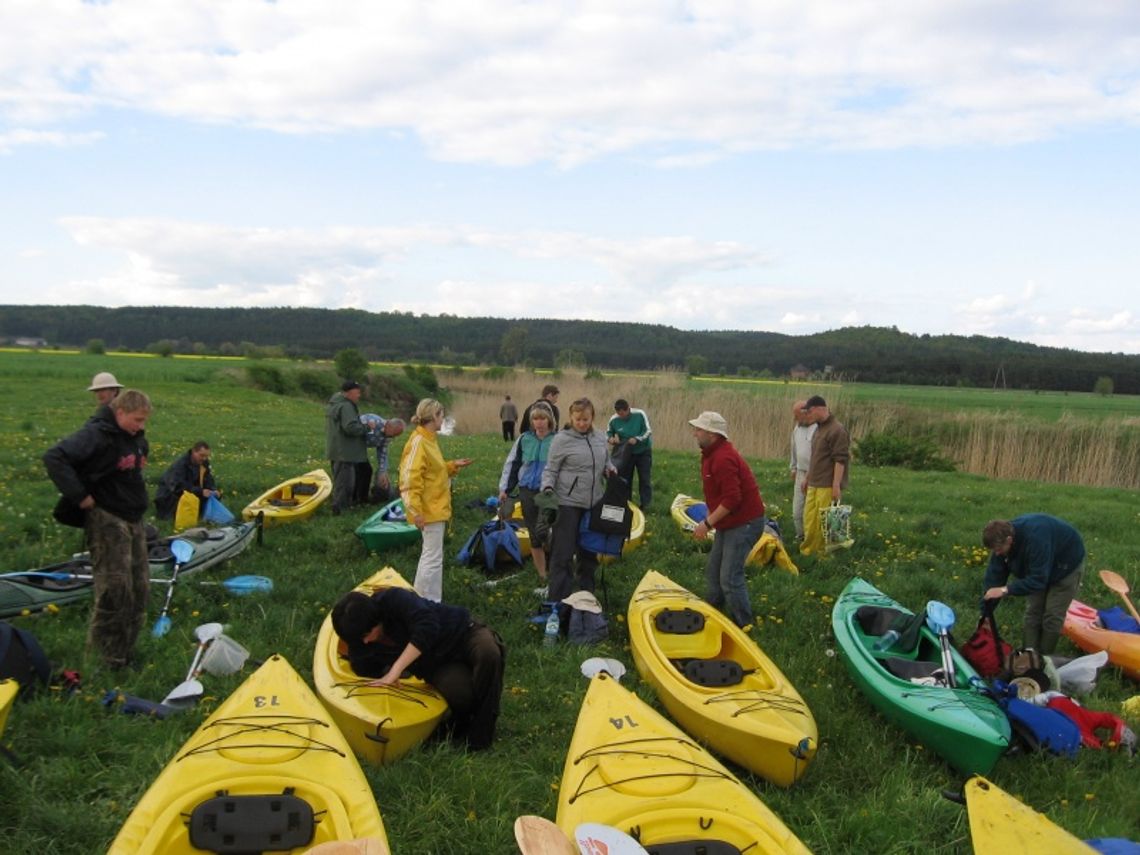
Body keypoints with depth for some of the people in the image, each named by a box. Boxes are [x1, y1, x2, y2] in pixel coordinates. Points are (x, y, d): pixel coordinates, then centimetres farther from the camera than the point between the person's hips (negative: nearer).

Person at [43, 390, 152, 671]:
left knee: (139, 584, 10)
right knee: (115, 587, -10)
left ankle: (125, 651, 22)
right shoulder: (96, 435, -17)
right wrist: (80, 496, -24)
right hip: (106, 519, -9)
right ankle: (105, 657, 3)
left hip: (132, 518, 9)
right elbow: (54, 458, -25)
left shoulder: (135, 438, 8)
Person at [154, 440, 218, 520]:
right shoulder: (180, 464, -27)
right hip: (170, 494, -6)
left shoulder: (204, 462, -4)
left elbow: (207, 479, -6)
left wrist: (214, 490, -28)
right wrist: (200, 492, -45)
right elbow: (179, 486, -36)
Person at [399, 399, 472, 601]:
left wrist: (454, 465, 9)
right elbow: (410, 478, -23)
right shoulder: (418, 442, -19)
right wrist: (415, 511, -25)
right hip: (430, 510, -10)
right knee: (433, 558, -4)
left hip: (437, 507, 10)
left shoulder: (429, 439, 10)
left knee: (429, 555, 19)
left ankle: (421, 598, 31)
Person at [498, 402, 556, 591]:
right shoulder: (524, 439, 4)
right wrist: (504, 489, 10)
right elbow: (511, 464, 12)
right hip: (527, 492, 3)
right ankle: (542, 576, 19)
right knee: (534, 536, 7)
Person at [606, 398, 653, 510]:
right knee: (625, 479, 9)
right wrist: (611, 438, -21)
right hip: (625, 453, 2)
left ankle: (645, 504, 11)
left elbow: (648, 431, -16)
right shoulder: (614, 419, -15)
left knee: (644, 479, 1)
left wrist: (637, 439, -32)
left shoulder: (640, 414, -21)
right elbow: (608, 432, 2)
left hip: (643, 451, -2)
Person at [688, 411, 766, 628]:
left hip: (744, 524, -11)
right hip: (728, 523, 11)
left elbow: (732, 499, -29)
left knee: (730, 578, -9)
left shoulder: (723, 458, -24)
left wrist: (707, 523, -23)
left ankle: (743, 626, 4)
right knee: (712, 571, 18)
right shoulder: (711, 454, 9)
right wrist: (710, 521, 13)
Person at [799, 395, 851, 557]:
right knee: (810, 519, 11)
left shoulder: (836, 430, -15)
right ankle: (808, 551, 21)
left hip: (827, 486, -9)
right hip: (814, 484, 9)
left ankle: (824, 554, 8)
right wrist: (807, 478, 23)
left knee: (824, 522, -2)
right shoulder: (819, 428, 14)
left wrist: (836, 485, -21)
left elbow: (840, 460, -18)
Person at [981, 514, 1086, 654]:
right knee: (1032, 612, 1)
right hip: (1039, 568, 6)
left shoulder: (1035, 539, -43)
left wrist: (1005, 590, -45)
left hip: (1067, 566, -6)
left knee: (1052, 617, -6)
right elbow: (994, 576, -18)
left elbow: (1038, 579, -41)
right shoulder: (1002, 538, -21)